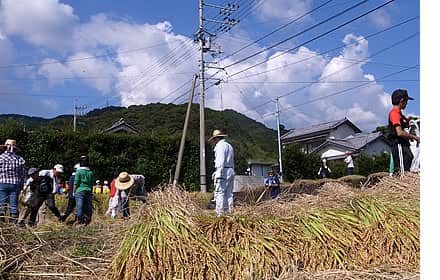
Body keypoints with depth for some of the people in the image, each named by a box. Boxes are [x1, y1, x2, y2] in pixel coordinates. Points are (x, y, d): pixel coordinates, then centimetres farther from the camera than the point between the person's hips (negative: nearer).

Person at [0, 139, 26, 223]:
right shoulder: (20, 159, 3)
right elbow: (23, 173, 5)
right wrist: (21, 184, 13)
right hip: (15, 184, 2)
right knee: (14, 205, 6)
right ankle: (13, 222, 9)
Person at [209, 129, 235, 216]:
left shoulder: (220, 145, -5)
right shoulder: (229, 146, 23)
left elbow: (221, 161, -16)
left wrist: (218, 174, -20)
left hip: (224, 172, -9)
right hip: (231, 171, 9)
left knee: (219, 193, -10)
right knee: (229, 194, 7)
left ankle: (220, 214, -14)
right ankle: (229, 212, 7)